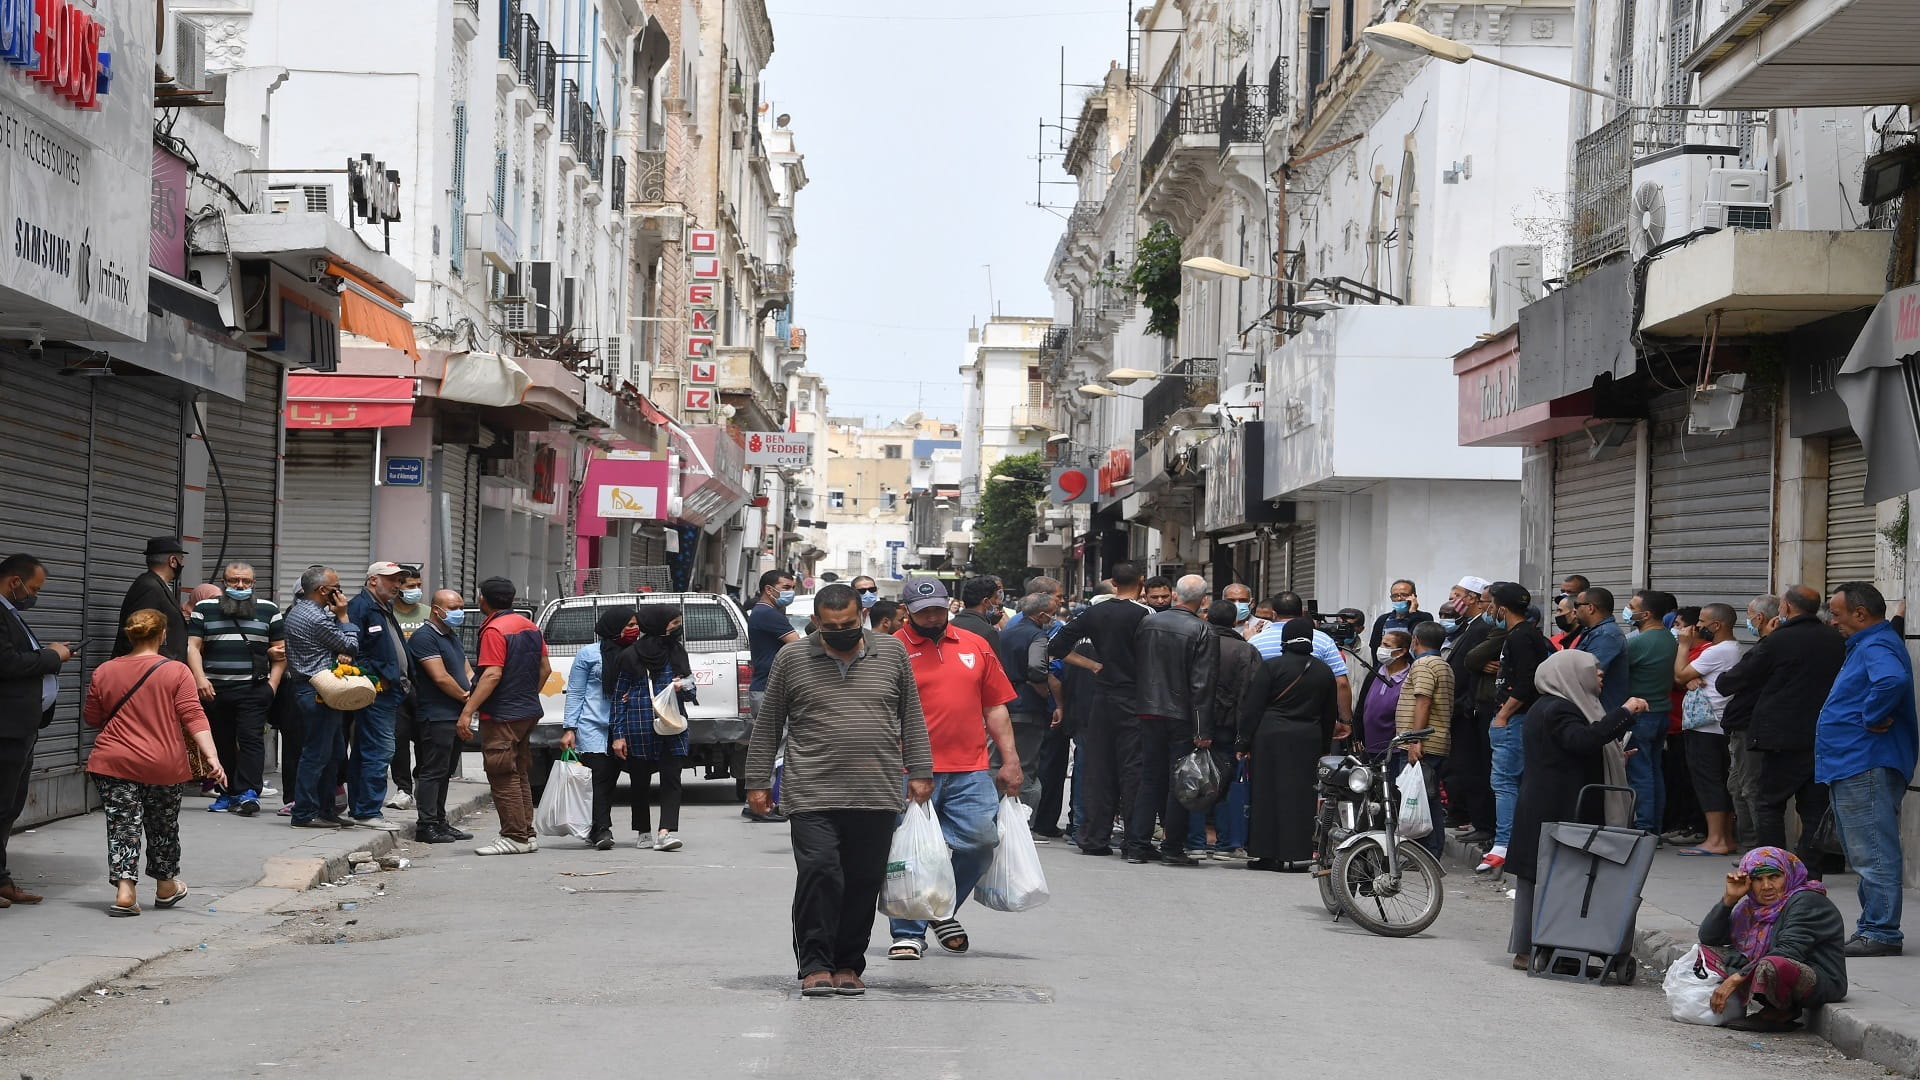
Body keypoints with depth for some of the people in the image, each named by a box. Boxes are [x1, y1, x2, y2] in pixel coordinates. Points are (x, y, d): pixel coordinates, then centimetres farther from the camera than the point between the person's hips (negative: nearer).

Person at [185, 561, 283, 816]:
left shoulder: (268, 610, 8)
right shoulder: (205, 609, 10)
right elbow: (193, 647, 3)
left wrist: (273, 683, -2)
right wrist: (200, 679, -11)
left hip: (253, 689, -2)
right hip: (214, 689, 2)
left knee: (251, 738, -13)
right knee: (222, 742, 7)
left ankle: (248, 792, -18)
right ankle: (228, 793, 14)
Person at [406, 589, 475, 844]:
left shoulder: (452, 637, 20)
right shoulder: (424, 637, -11)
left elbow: (467, 671, 19)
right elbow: (440, 677, -17)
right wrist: (466, 698, -9)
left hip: (456, 716, 9)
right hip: (436, 715, -9)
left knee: (445, 772, 13)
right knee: (433, 771, -9)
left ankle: (440, 822, 18)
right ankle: (426, 825, -7)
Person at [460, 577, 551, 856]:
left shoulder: (494, 630, -16)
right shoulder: (529, 626, 11)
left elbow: (492, 675, -23)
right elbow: (545, 668, 15)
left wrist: (467, 712, -24)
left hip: (502, 716, -9)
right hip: (527, 713, 9)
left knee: (503, 779, -5)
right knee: (519, 775, 15)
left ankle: (515, 837, -6)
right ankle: (527, 835, 17)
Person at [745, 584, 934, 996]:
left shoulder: (892, 653, 9)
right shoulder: (792, 660, 5)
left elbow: (912, 718, 13)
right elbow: (767, 726, 9)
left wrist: (919, 772, 7)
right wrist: (758, 781, 7)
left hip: (877, 797, 2)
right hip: (813, 795, -2)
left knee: (864, 884, 4)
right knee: (819, 874, -12)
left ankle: (847, 965, 15)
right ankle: (815, 965, -4)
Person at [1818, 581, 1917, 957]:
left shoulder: (1877, 646, -15)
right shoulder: (1867, 645, 20)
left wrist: (1872, 718, -24)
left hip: (1866, 768, -12)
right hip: (1854, 768, 12)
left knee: (1873, 856, -10)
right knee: (1867, 856, 16)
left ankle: (1880, 934, -9)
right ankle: (1872, 928, 22)